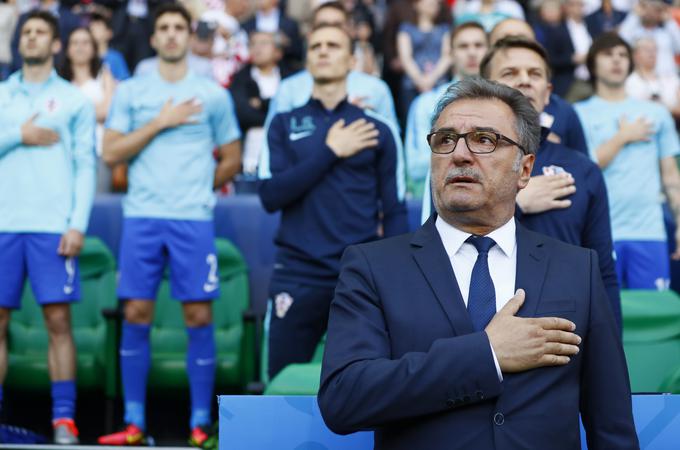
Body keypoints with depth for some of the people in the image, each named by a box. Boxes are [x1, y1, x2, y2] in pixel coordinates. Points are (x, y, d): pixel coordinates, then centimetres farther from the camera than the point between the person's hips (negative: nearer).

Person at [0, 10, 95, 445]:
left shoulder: (75, 99, 8)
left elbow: (86, 165, 1)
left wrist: (78, 224, -9)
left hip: (53, 227, -2)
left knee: (58, 321, -6)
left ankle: (64, 420, -2)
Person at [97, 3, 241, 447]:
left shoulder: (213, 94, 8)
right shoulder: (130, 92, 9)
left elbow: (232, 159, 14)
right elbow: (111, 152, 0)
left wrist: (199, 187, 7)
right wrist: (159, 123, -5)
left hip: (195, 219, -1)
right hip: (142, 216, 1)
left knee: (199, 316, -3)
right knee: (136, 315, 0)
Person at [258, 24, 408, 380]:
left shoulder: (378, 130, 8)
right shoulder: (284, 124, 10)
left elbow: (394, 212, 6)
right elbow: (270, 195, -3)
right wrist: (330, 152, -7)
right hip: (297, 275, 1)